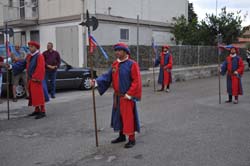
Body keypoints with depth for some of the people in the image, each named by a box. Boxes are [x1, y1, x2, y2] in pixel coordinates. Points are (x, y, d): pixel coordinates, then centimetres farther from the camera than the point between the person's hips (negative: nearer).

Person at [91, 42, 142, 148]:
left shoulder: (132, 64, -13)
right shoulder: (115, 64, 8)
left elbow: (136, 81, -16)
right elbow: (108, 76, 2)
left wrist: (129, 94, -17)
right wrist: (97, 82, -13)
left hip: (127, 97, -7)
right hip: (117, 96, 7)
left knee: (128, 117, -2)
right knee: (119, 116, 16)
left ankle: (132, 139, 10)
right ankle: (121, 136, 31)